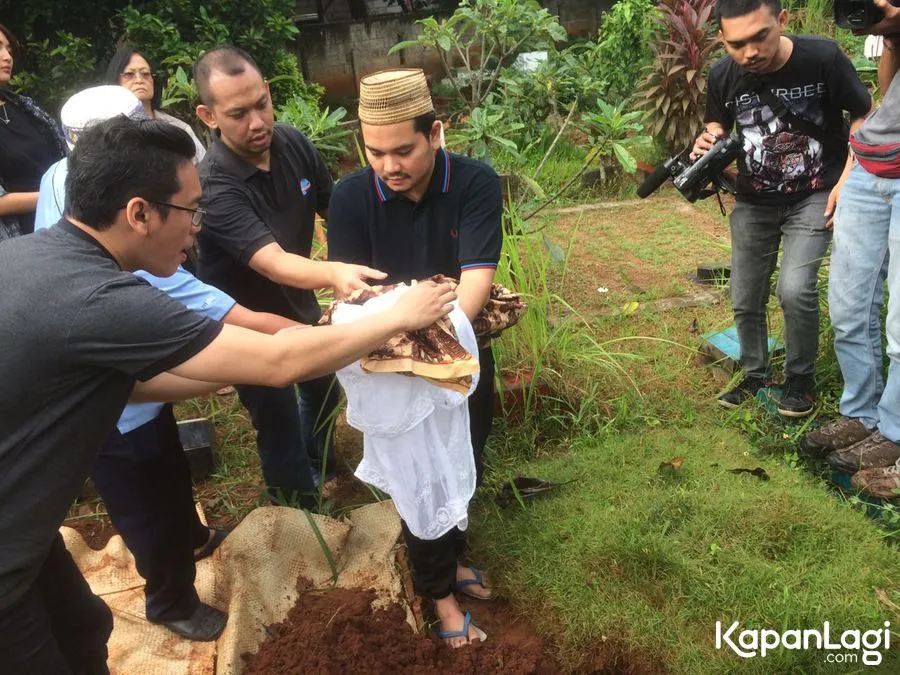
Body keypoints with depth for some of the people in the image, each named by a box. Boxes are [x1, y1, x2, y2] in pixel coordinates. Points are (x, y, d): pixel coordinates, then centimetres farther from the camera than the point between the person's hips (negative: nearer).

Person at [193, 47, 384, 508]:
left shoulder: (293, 143, -14)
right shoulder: (214, 186, -33)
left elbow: (335, 207, -1)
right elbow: (272, 262, -44)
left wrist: (360, 265, -12)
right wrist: (334, 273, -62)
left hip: (300, 305, 7)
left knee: (325, 392, 26)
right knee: (281, 430, 2)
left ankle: (321, 468, 56)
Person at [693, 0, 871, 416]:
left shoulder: (823, 58, -20)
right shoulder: (722, 76, -12)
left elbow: (865, 116, -6)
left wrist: (847, 181, -14)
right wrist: (708, 142, -16)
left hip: (814, 197, -3)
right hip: (753, 202, 4)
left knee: (795, 289, -20)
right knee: (745, 301, 8)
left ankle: (800, 379, 6)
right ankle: (755, 375, 33)